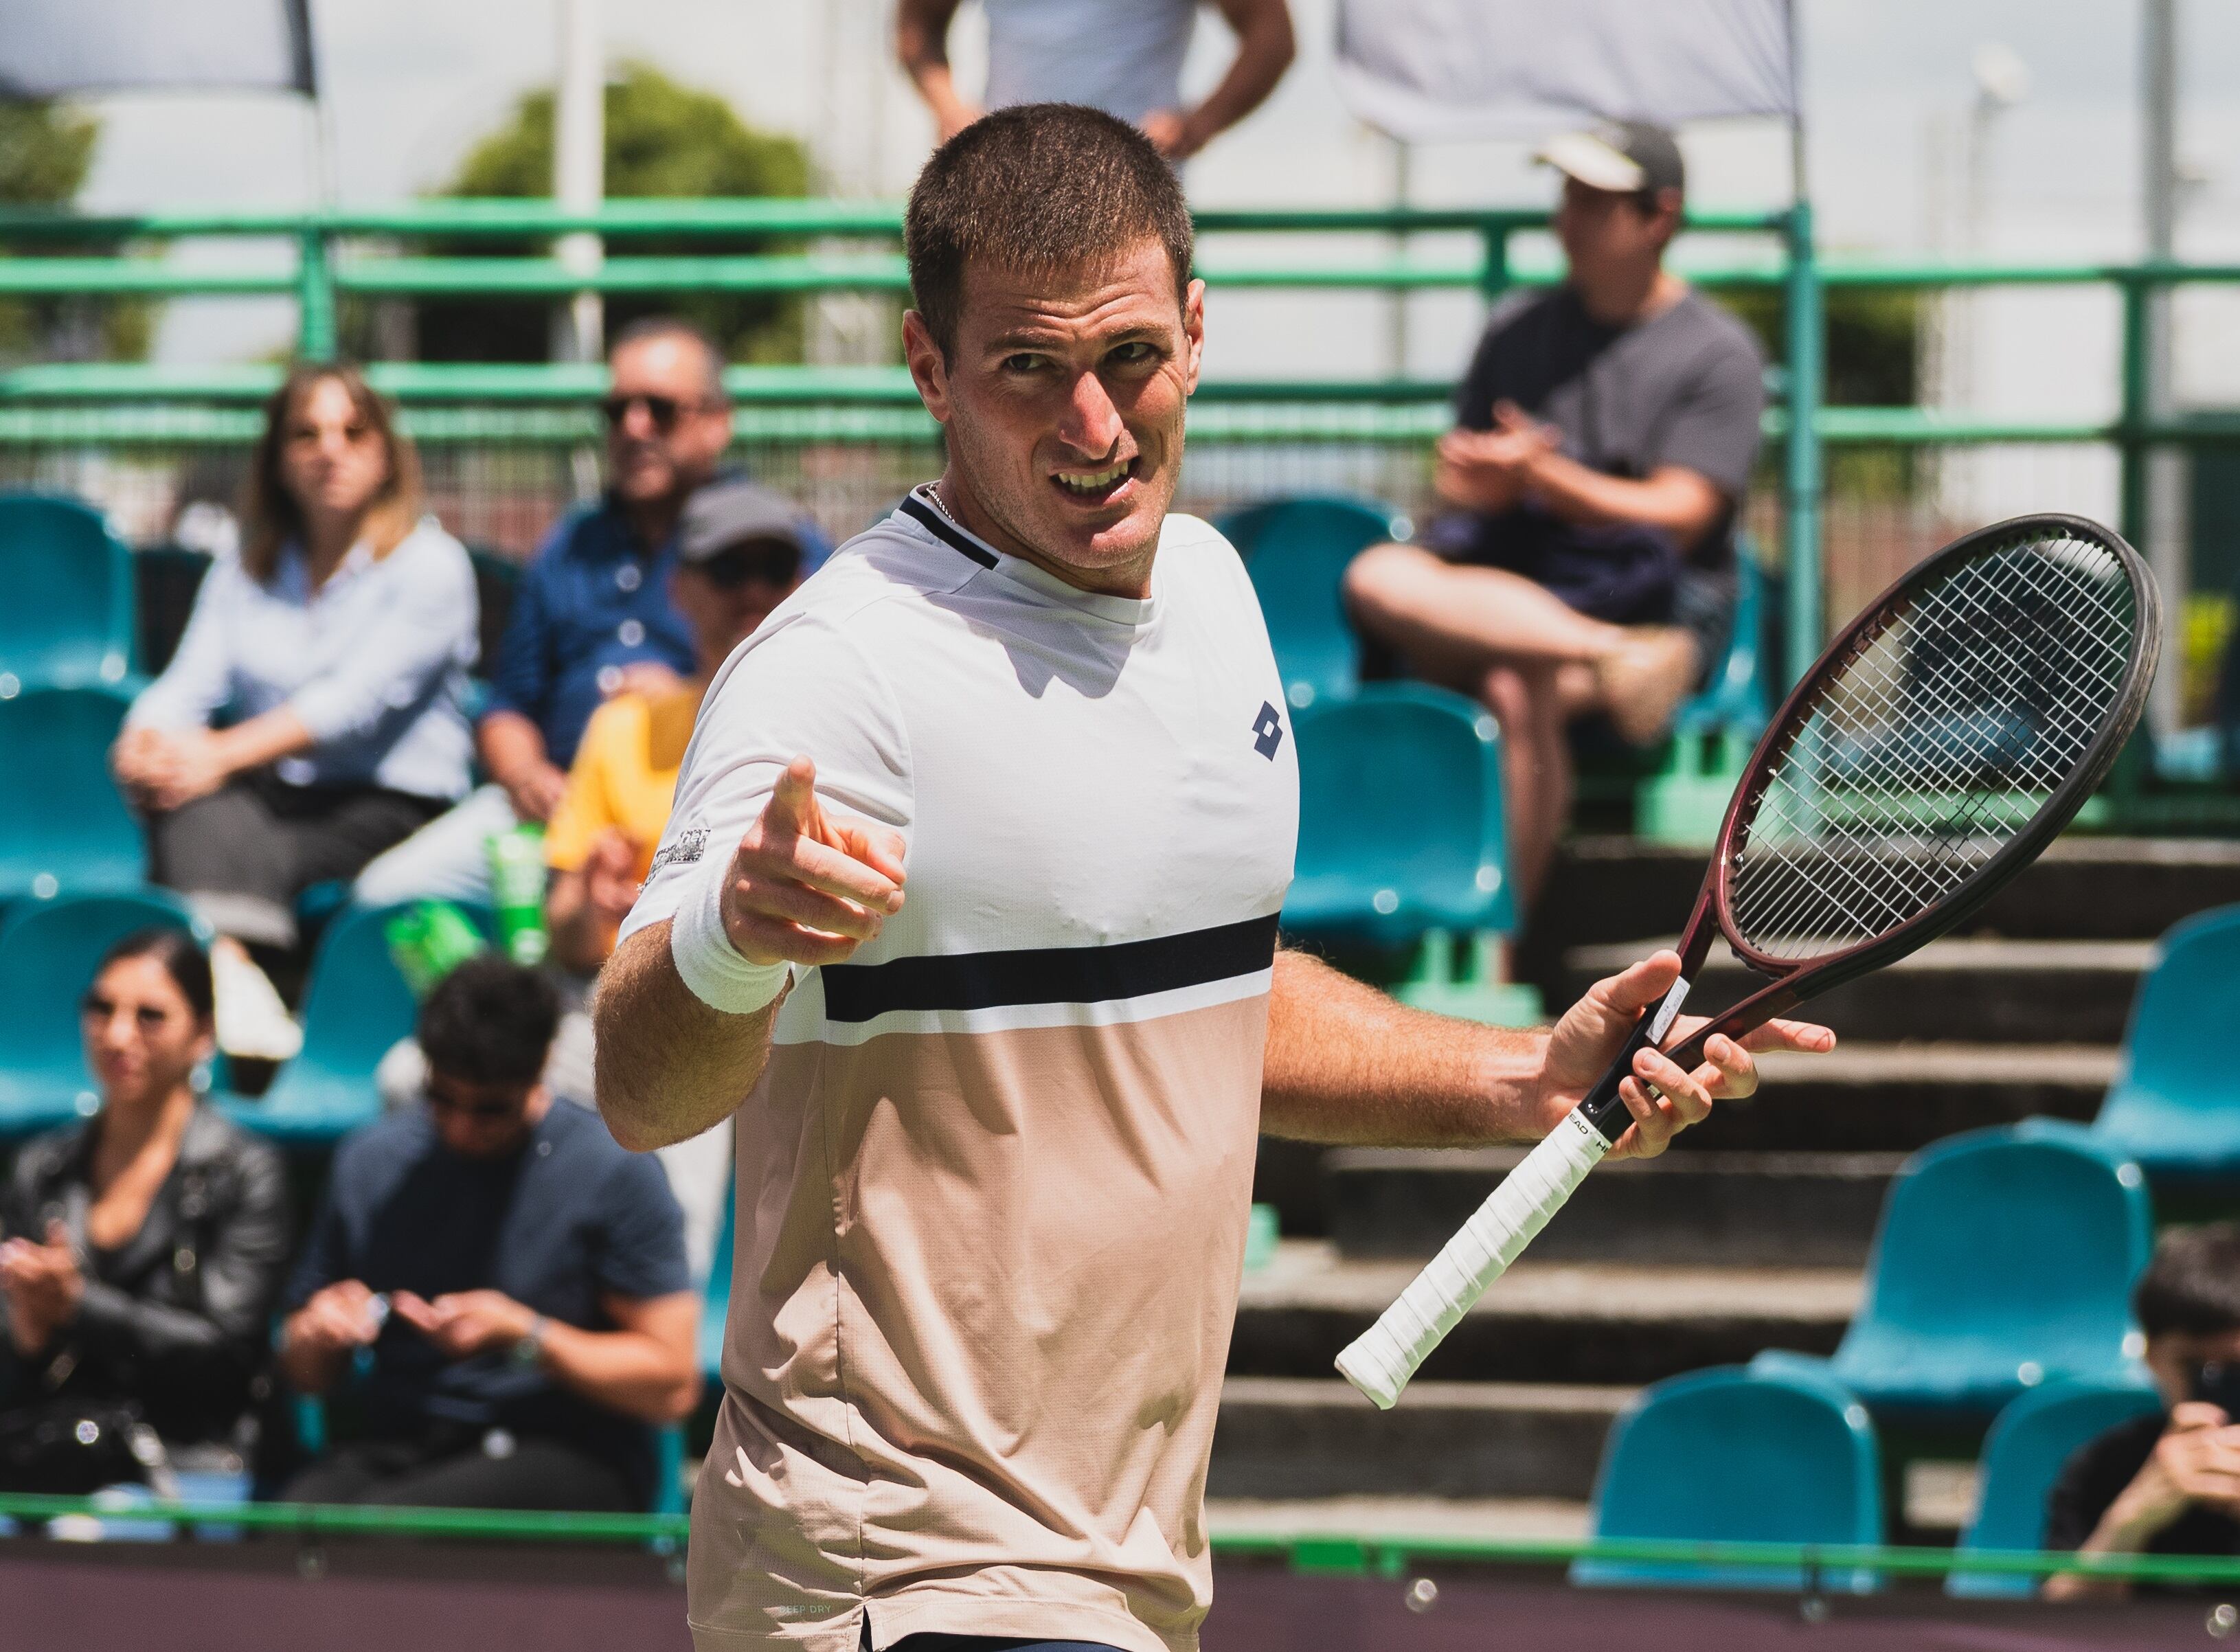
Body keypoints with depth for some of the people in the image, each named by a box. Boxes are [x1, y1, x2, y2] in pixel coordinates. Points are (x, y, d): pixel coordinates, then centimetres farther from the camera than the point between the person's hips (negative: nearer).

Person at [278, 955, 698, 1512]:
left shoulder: (615, 1171, -1)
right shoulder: (371, 1160, 13)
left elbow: (672, 1386, -4)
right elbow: (307, 1375, 22)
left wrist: (521, 1334, -13)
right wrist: (319, 1336, -3)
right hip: (393, 1442, 4)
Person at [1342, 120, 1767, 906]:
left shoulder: (1720, 353, 2)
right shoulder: (1519, 327, 19)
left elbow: (1678, 517, -7)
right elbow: (1461, 481, 16)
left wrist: (1542, 477, -18)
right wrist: (1478, 480, -9)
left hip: (1659, 602, -5)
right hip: (1506, 580, 5)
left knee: (1517, 690, -37)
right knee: (1376, 578, -29)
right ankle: (1611, 660, -44)